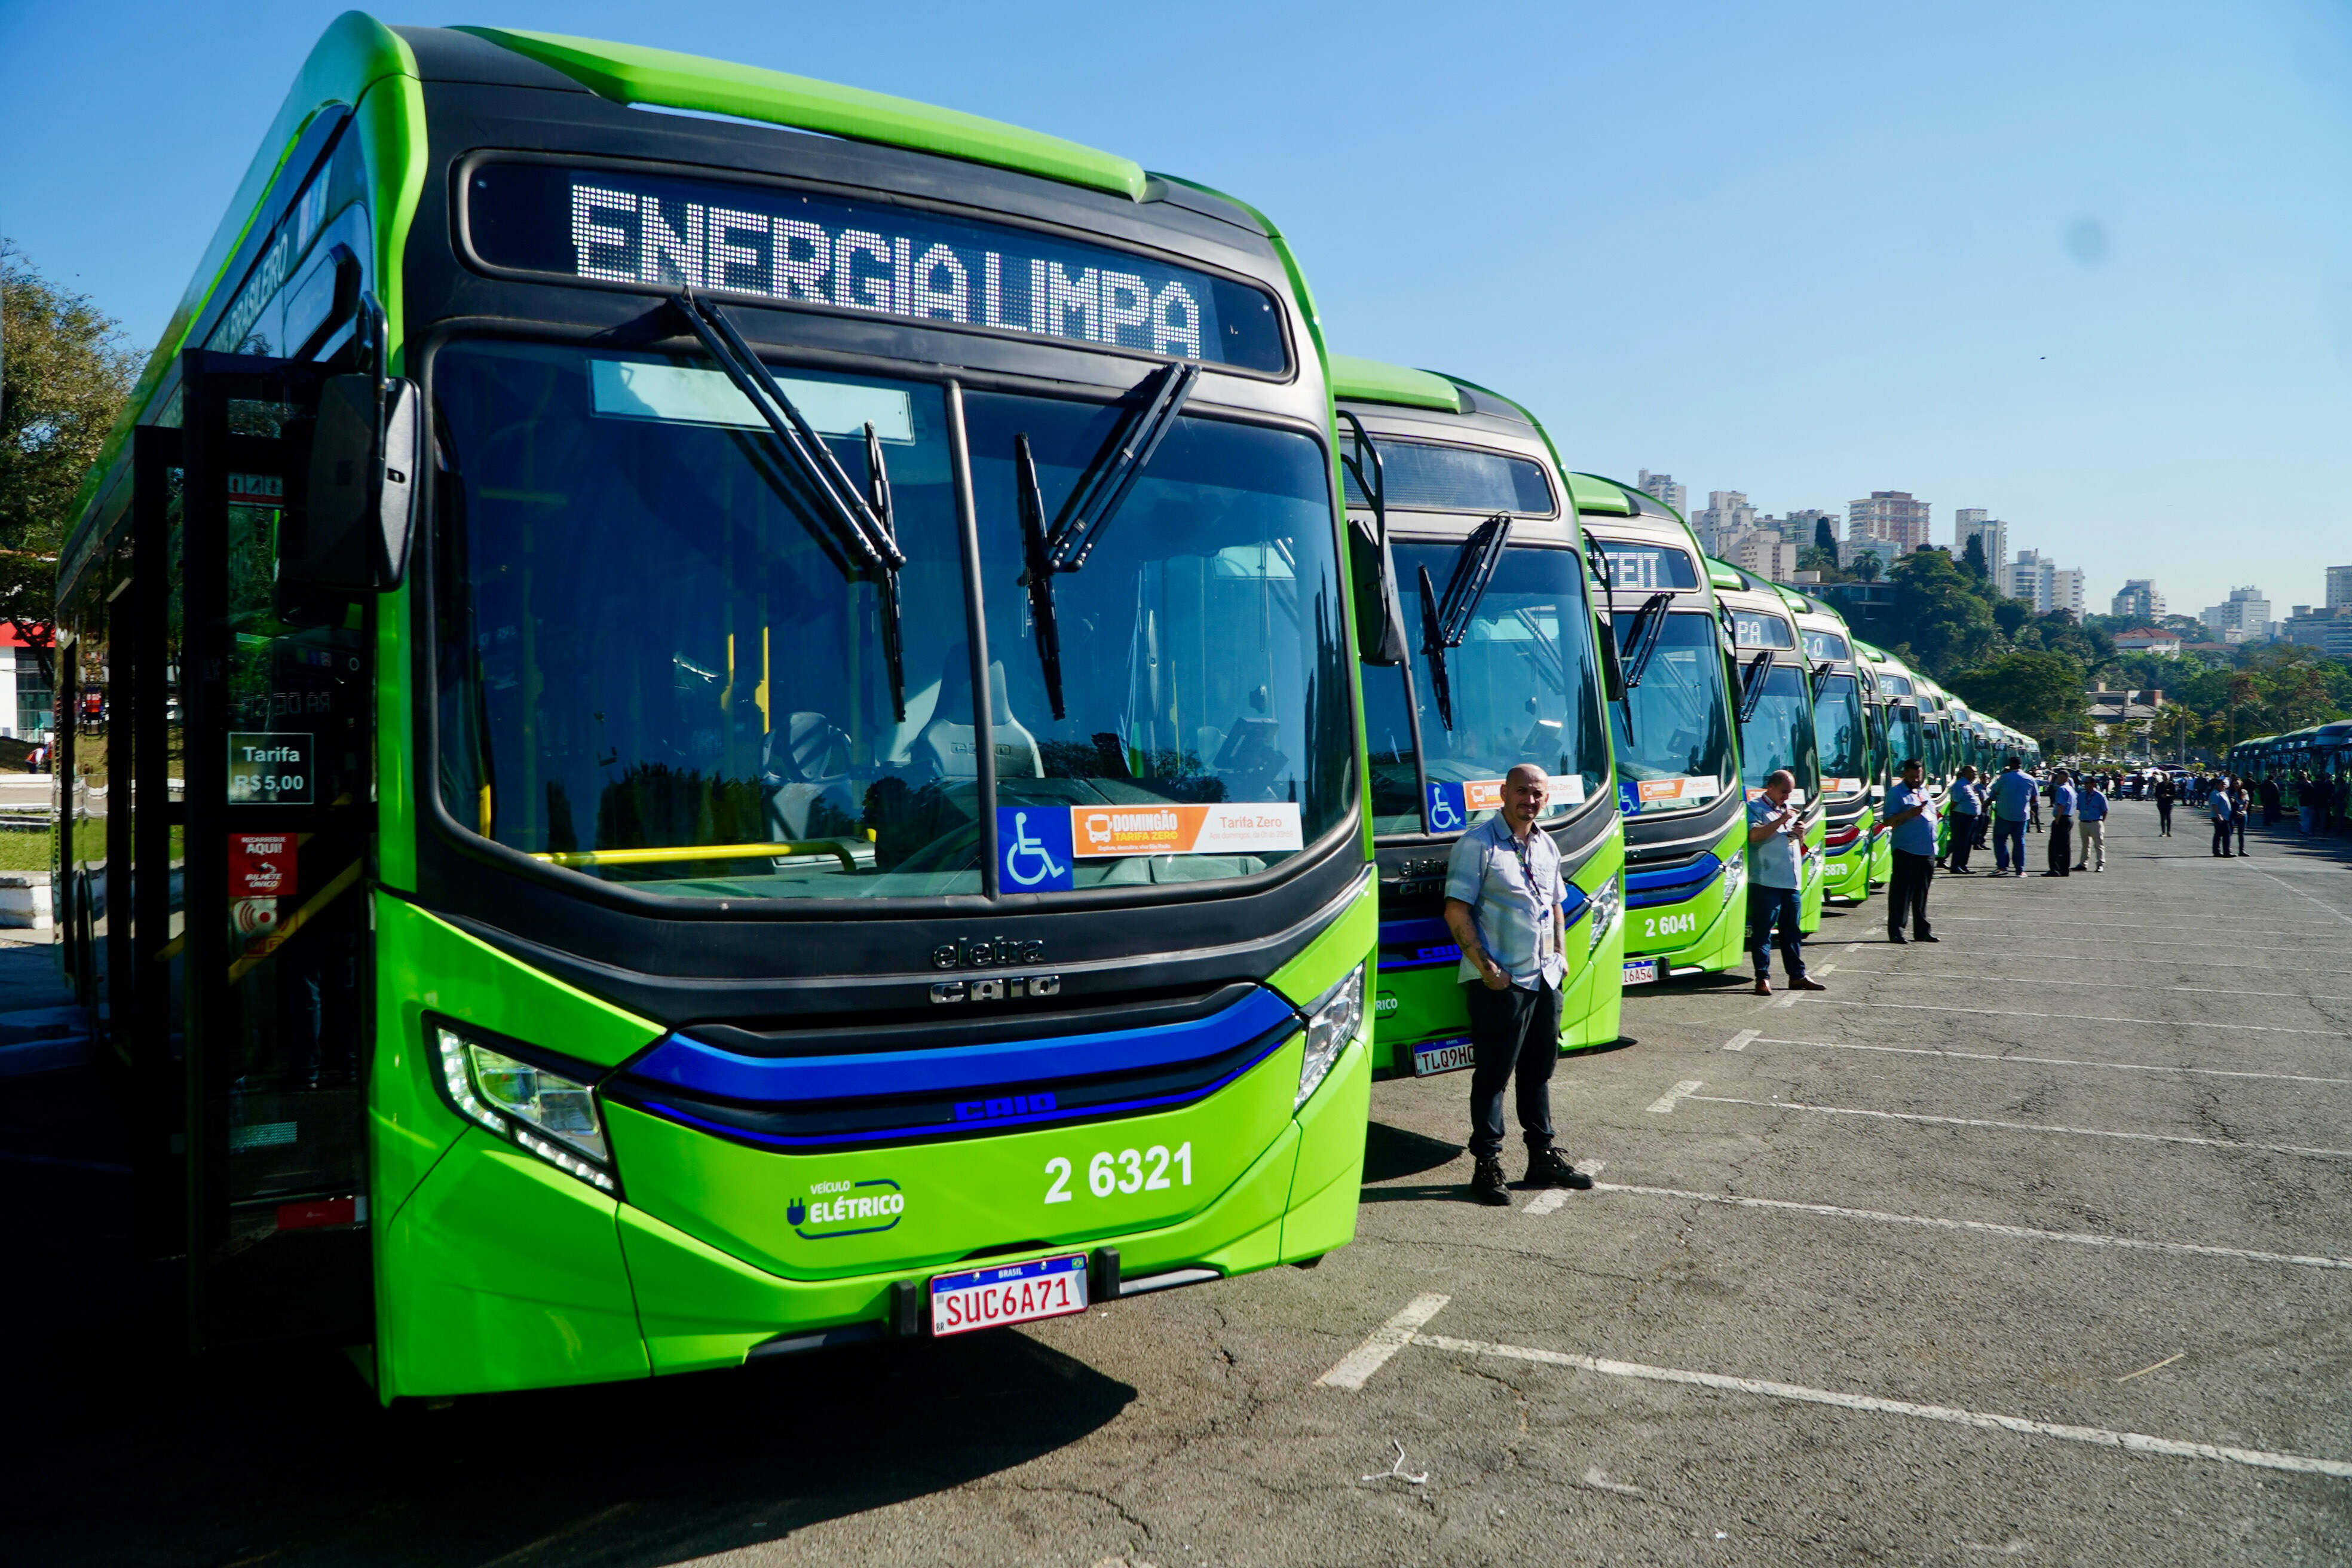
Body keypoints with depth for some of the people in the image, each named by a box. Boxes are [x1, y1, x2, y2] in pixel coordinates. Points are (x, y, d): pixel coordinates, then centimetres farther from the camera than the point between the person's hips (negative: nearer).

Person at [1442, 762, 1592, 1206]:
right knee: (1493, 1073, -2)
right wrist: (1485, 967, -17)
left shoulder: (1547, 847, 14)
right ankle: (1487, 1165, 6)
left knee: (1539, 1070, 16)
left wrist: (1560, 953, 11)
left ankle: (1542, 1157, 27)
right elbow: (1456, 910, -13)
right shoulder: (1478, 845, -9)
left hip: (1545, 978, 7)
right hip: (1500, 983, -7)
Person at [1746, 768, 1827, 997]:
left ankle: (1798, 975, 18)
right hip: (1766, 881, -7)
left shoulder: (1789, 809, 22)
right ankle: (1763, 978, -4)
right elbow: (1754, 835, -20)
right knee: (1763, 929, -6)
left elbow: (1799, 845, 27)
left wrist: (1801, 834, 5)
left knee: (1792, 930, 11)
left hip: (1791, 881, 7)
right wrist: (1781, 821, -21)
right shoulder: (1755, 808, -2)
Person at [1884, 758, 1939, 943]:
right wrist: (1910, 814, -25)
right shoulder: (1896, 793, -4)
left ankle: (1922, 931, 19)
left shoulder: (1924, 791, 18)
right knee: (1902, 892, -7)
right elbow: (1889, 821, -12)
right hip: (1906, 852, -7)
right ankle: (1896, 931, -3)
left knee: (1921, 894, 13)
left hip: (1927, 851, 7)